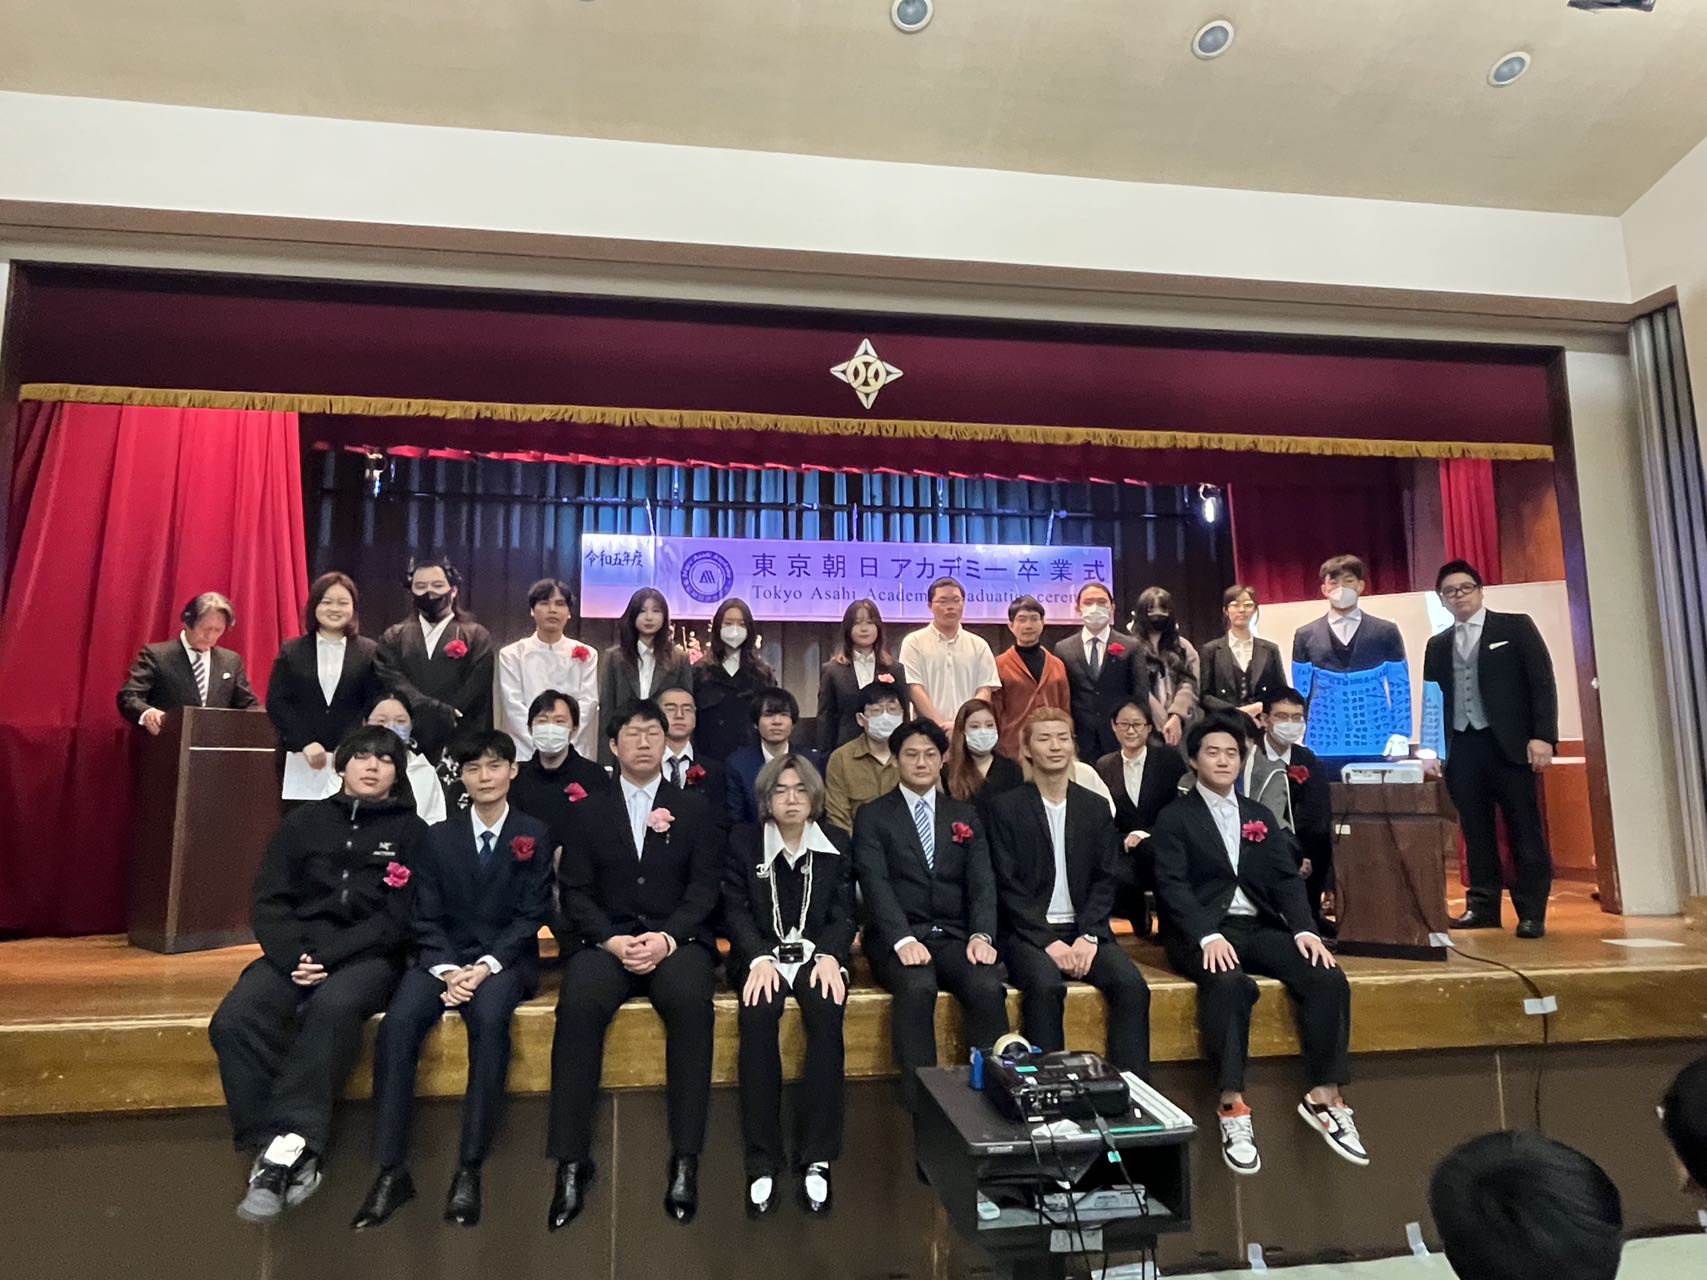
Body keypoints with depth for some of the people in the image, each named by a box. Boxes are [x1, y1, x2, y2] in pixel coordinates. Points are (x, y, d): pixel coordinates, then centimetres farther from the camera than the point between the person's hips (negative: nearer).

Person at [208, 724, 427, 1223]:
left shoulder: (410, 831, 7)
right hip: (298, 950, 3)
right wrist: (295, 953, -11)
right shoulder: (305, 821, 16)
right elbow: (269, 901, 8)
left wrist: (328, 955, -14)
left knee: (334, 1006, -36)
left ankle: (288, 1145, -30)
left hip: (368, 957, -3)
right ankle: (282, 1151, -22)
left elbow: (399, 918, -1)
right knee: (233, 1021, -26)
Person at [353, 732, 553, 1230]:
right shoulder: (438, 837, 11)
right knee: (397, 1023, -26)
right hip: (444, 957, 3)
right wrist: (447, 970, -13)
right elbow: (426, 918, 5)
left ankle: (469, 1169, -25)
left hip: (505, 959, -3)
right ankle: (392, 1171, -18)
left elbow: (530, 916, -3)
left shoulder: (535, 834, 4)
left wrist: (486, 966, -16)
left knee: (489, 1017, -33)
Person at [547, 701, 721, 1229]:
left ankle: (685, 1160, -24)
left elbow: (704, 889, 3)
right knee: (577, 1006, -31)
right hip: (605, 939, 1)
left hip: (677, 938, 0)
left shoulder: (695, 810, 12)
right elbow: (574, 891, 5)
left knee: (692, 1004, -32)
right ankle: (571, 1162, -20)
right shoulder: (586, 812, 14)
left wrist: (667, 938, -15)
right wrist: (612, 941, -12)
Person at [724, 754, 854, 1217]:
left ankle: (817, 1158, -23)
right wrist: (760, 958, -19)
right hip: (762, 954, 0)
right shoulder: (743, 841, 5)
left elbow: (843, 913, 3)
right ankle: (762, 1162, -24)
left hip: (817, 953, 1)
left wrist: (830, 956, -16)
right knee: (758, 1015, -32)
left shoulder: (836, 845, 8)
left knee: (827, 1013, -31)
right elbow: (735, 910, -2)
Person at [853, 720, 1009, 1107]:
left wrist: (981, 935, -13)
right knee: (917, 986, -34)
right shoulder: (872, 817, 7)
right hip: (898, 940, -2)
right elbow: (875, 884, -7)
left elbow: (981, 882, 6)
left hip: (956, 937, 3)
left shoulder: (965, 816, 17)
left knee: (988, 986, -28)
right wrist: (903, 940, -23)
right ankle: (920, 1099, -25)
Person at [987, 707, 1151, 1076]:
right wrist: (1048, 940, -14)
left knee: (1132, 986, -22)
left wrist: (1088, 937, -8)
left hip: (1085, 930, 3)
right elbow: (1007, 886, -5)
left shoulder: (1096, 807, 12)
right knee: (1045, 985, -32)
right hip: (1028, 932, -3)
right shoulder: (1006, 807, 1)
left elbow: (1107, 880, 7)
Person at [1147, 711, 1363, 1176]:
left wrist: (1305, 930, -9)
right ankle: (1233, 1106, -25)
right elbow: (1173, 886, -8)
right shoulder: (1174, 818, 3)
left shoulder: (1261, 816, 19)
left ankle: (1324, 1095, -7)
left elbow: (1287, 878, 9)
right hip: (1203, 933, -5)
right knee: (1229, 983, -35)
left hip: (1259, 928, 5)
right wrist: (1208, 936, -24)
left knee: (1328, 978, -19)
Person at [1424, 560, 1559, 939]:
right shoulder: (1437, 645, 15)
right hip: (1461, 747, 4)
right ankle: (1482, 907, 13)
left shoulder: (1516, 626, 5)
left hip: (1510, 744, -3)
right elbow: (1432, 700, 14)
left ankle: (1531, 913, 5)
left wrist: (1543, 736, -11)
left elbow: (1543, 682, -2)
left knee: (1525, 831, -1)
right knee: (1476, 832, 7)